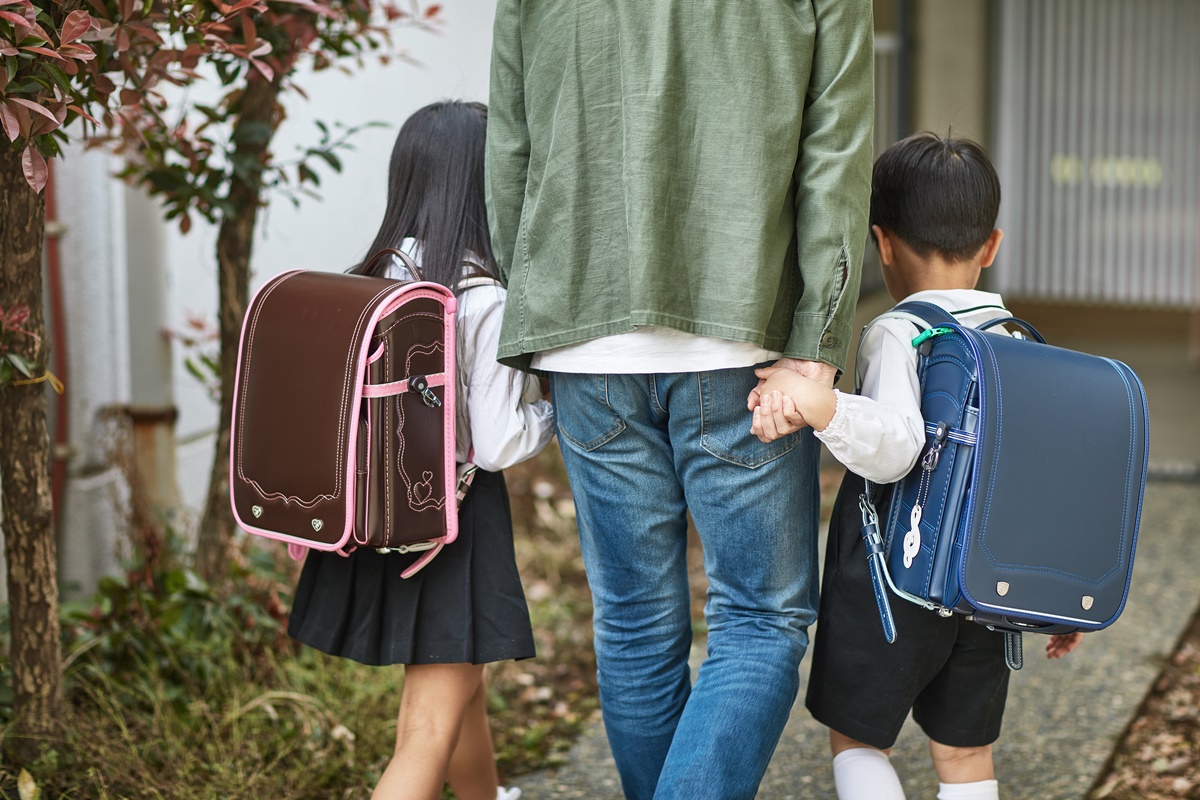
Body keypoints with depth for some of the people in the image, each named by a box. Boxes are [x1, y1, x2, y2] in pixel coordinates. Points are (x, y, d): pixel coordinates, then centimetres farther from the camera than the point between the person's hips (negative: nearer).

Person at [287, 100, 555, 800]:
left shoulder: (370, 283, 1)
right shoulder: (486, 303, -18)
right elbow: (497, 445, -17)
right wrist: (559, 407, -2)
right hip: (454, 519, -7)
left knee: (464, 686, 30)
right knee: (430, 735, -3)